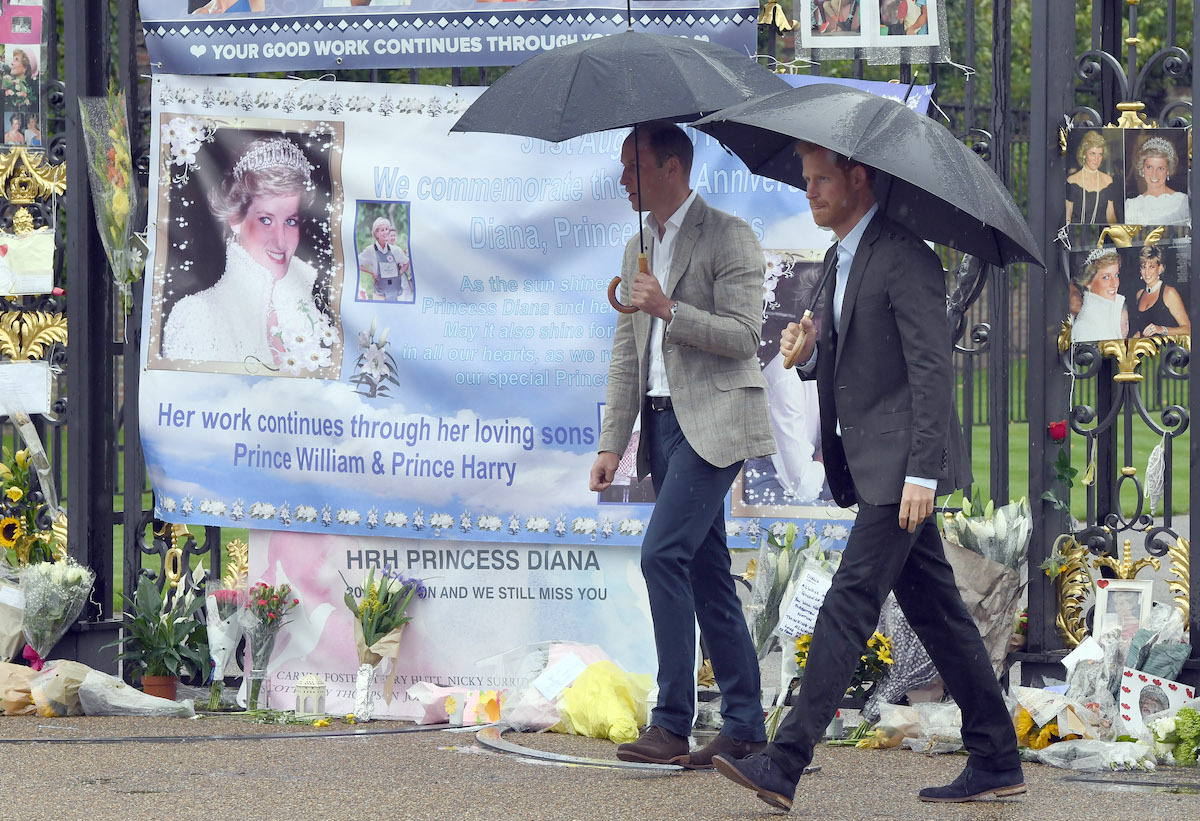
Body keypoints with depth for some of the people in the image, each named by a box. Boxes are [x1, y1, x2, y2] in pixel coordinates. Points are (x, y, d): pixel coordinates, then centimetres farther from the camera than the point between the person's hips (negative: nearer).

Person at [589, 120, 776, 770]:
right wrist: (611, 444, 13)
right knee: (706, 573, 7)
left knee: (663, 552, -18)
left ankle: (672, 722, -17)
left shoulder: (728, 237, -6)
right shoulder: (639, 249, 19)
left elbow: (743, 336, -13)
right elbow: (626, 353, 19)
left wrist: (669, 309, -21)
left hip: (712, 423, -8)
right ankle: (744, 727, 9)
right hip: (663, 420, 8)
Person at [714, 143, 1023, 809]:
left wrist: (921, 473, -22)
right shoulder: (841, 259, 17)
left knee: (849, 607, -12)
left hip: (900, 465, -10)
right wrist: (809, 353, 1)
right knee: (935, 610, 11)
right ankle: (996, 761, 15)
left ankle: (784, 767, -16)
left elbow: (932, 370, -18)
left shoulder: (906, 259, -13)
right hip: (869, 466, 10)